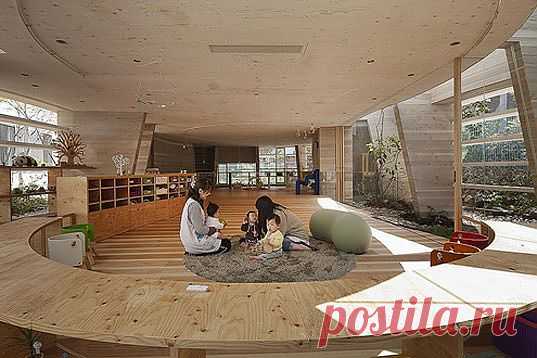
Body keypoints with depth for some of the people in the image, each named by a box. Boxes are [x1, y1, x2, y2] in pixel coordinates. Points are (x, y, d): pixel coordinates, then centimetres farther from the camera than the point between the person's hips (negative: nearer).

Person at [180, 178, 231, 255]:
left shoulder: (192, 201, 7)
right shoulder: (194, 205, -24)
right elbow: (200, 229, -23)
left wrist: (213, 229, 4)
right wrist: (213, 230, -8)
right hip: (195, 243, -10)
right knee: (227, 244, 1)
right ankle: (196, 253, 2)